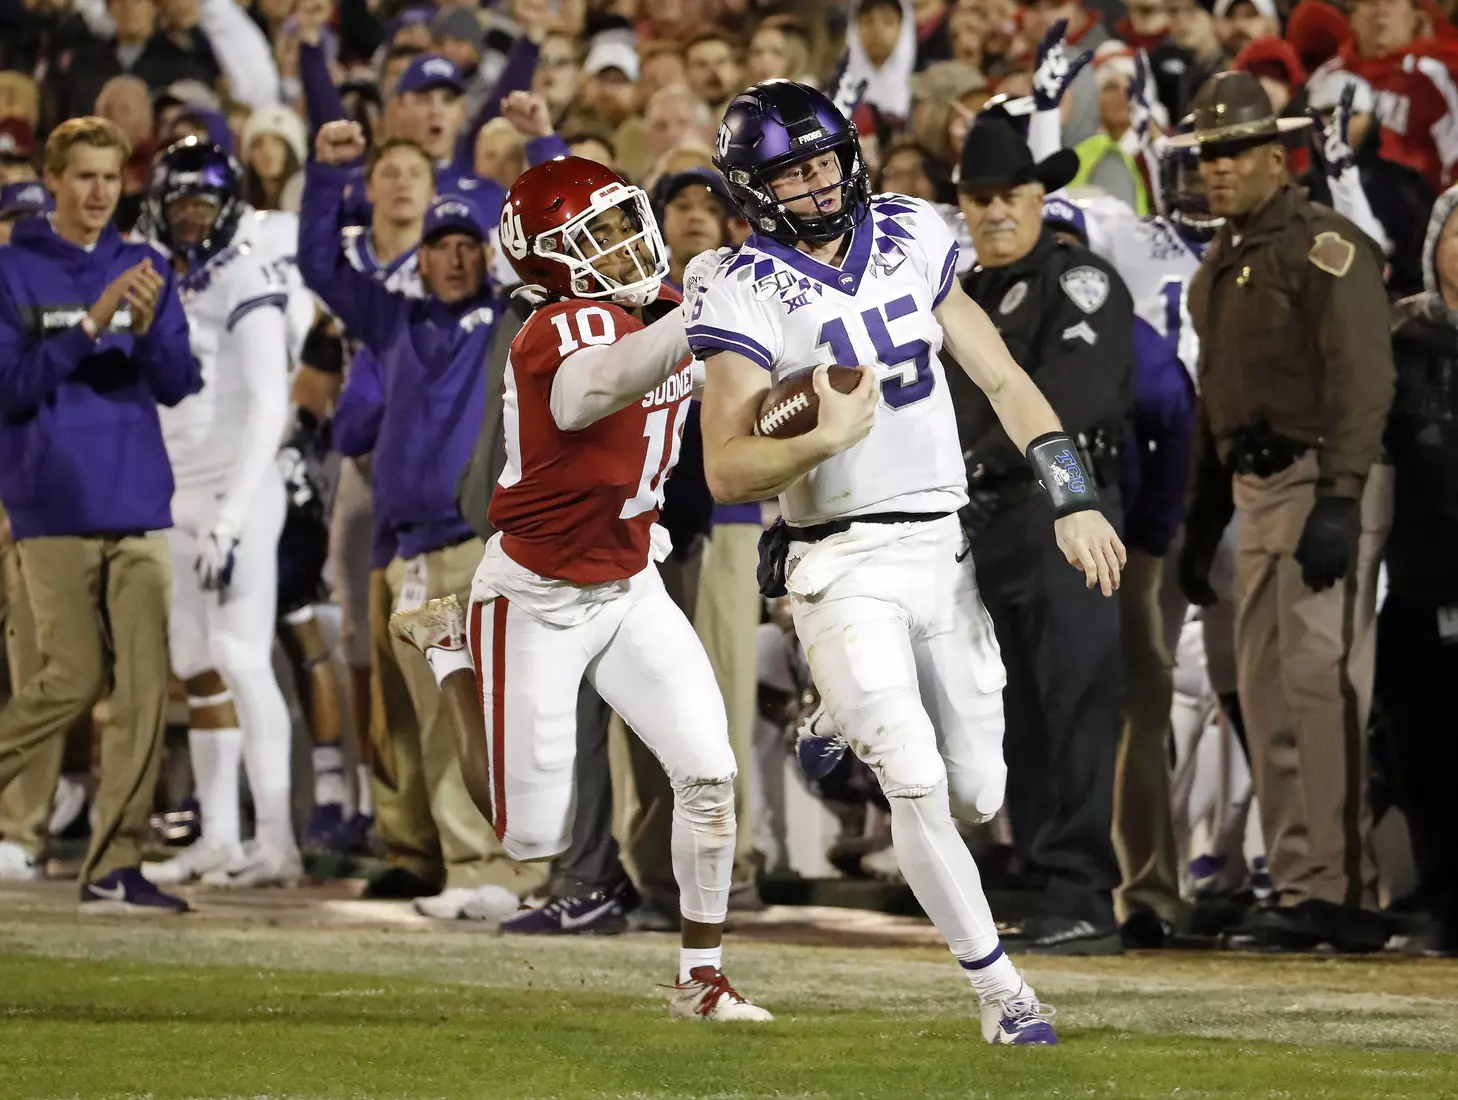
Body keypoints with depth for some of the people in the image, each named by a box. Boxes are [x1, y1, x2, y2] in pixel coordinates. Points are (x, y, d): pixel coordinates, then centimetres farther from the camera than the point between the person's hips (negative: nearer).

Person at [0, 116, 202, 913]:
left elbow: (178, 384, 6)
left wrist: (150, 328, -14)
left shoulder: (144, 269, 11)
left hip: (137, 506, 4)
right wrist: (90, 325, -17)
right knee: (74, 679, -6)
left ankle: (114, 868, -2)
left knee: (144, 683, -3)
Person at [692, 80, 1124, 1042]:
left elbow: (1002, 379, 8)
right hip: (843, 563, -5)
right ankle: (999, 987, -4)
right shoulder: (748, 295, -9)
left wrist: (1074, 499, 0)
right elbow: (726, 470, -14)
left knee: (979, 796, 7)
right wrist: (824, 440, -31)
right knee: (917, 782, -17)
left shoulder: (909, 239, 5)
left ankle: (842, 732, 38)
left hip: (944, 553, 5)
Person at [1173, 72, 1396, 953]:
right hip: (1256, 488, 10)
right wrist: (1201, 521, 22)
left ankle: (1342, 896, -13)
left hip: (1322, 485, -10)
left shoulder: (1324, 245, -10)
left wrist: (1339, 501, -25)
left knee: (1320, 682, -13)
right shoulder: (1221, 264, 18)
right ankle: (1298, 888, 15)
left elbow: (1363, 379, -18)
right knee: (1267, 693, 10)